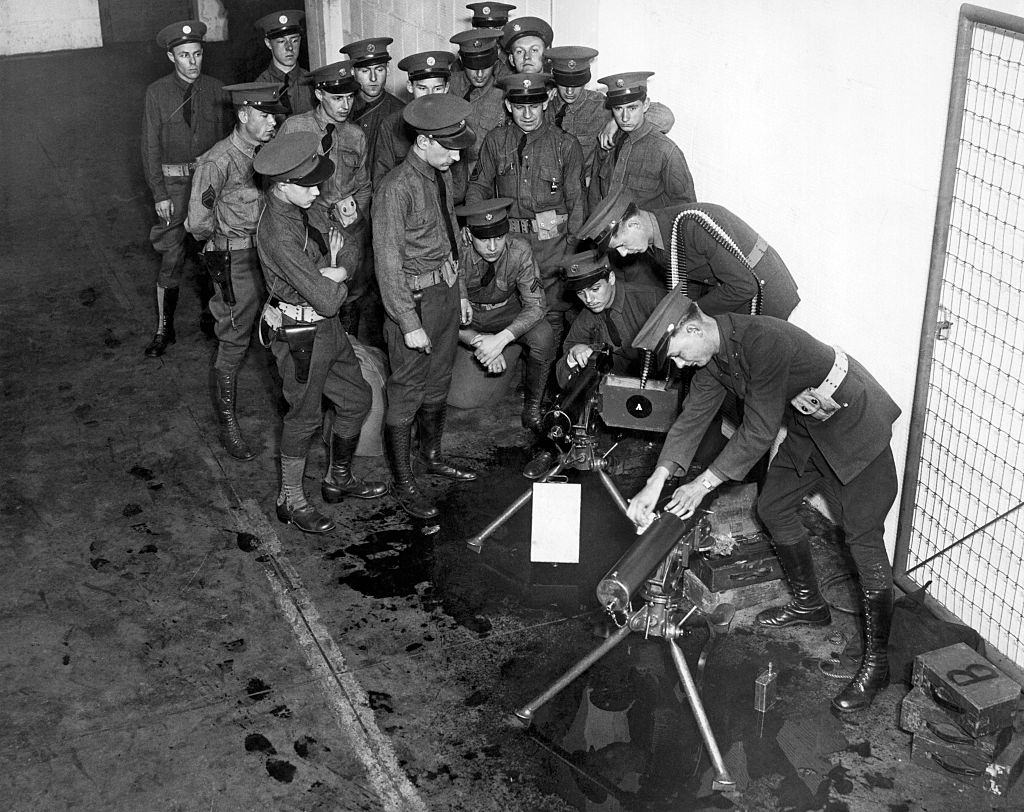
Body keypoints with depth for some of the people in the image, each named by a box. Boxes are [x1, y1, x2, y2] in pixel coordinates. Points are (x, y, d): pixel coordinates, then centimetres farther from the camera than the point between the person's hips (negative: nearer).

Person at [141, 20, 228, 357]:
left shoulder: (217, 89, 1)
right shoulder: (157, 93, -3)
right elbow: (150, 147, -2)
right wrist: (159, 194, -8)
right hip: (174, 181, -1)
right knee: (171, 258, -3)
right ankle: (164, 329, 8)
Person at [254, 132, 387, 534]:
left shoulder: (306, 208, -1)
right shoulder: (278, 232, -29)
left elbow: (341, 239, 10)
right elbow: (326, 300, -29)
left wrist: (332, 271, -12)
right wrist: (338, 278, -6)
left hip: (327, 326, 9)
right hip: (300, 334, -9)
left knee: (356, 399, 20)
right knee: (305, 416, 7)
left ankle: (339, 479, 39)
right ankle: (291, 501, 26)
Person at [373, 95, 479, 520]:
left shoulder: (441, 173, 4)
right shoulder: (396, 189, -22)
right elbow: (388, 263, -21)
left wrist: (460, 291, 18)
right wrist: (410, 323, -19)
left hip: (446, 289, 8)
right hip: (414, 297, -8)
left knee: (438, 381, 21)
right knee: (408, 391, 3)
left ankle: (431, 456, 40)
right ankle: (403, 482, 15)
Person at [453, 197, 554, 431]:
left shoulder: (519, 251, -24)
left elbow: (535, 304, -21)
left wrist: (502, 339, -37)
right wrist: (479, 341, -39)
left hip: (508, 311, 0)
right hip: (467, 315, 0)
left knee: (543, 336, -29)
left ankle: (532, 406, -7)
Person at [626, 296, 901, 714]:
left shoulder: (764, 341, -33)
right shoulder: (712, 355, -5)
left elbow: (758, 431, -28)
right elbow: (692, 417, -3)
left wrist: (705, 483, -21)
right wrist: (656, 483, -12)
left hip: (855, 423, -9)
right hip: (807, 426, 9)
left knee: (862, 535, -10)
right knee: (773, 507, 14)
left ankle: (877, 660, -3)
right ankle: (809, 604, 34)